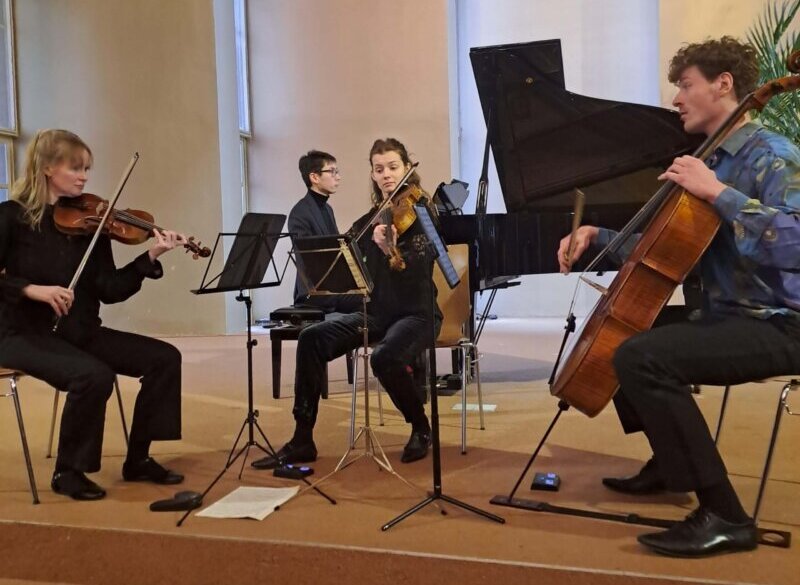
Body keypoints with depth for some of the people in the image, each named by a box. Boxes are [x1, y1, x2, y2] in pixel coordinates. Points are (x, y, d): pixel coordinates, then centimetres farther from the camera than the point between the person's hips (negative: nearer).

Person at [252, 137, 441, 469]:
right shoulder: (368, 221, 10)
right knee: (312, 338, -16)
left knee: (384, 357, -35)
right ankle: (302, 440, -9)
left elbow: (418, 269, -22)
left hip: (416, 313, -5)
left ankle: (421, 428, -5)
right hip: (377, 312, 5)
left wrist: (391, 249, -41)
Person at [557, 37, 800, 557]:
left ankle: (725, 515, -20)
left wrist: (718, 192, -27)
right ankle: (673, 464, 28)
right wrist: (598, 235, 6)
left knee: (640, 357, -30)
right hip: (728, 317, 10)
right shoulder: (710, 161, 14)